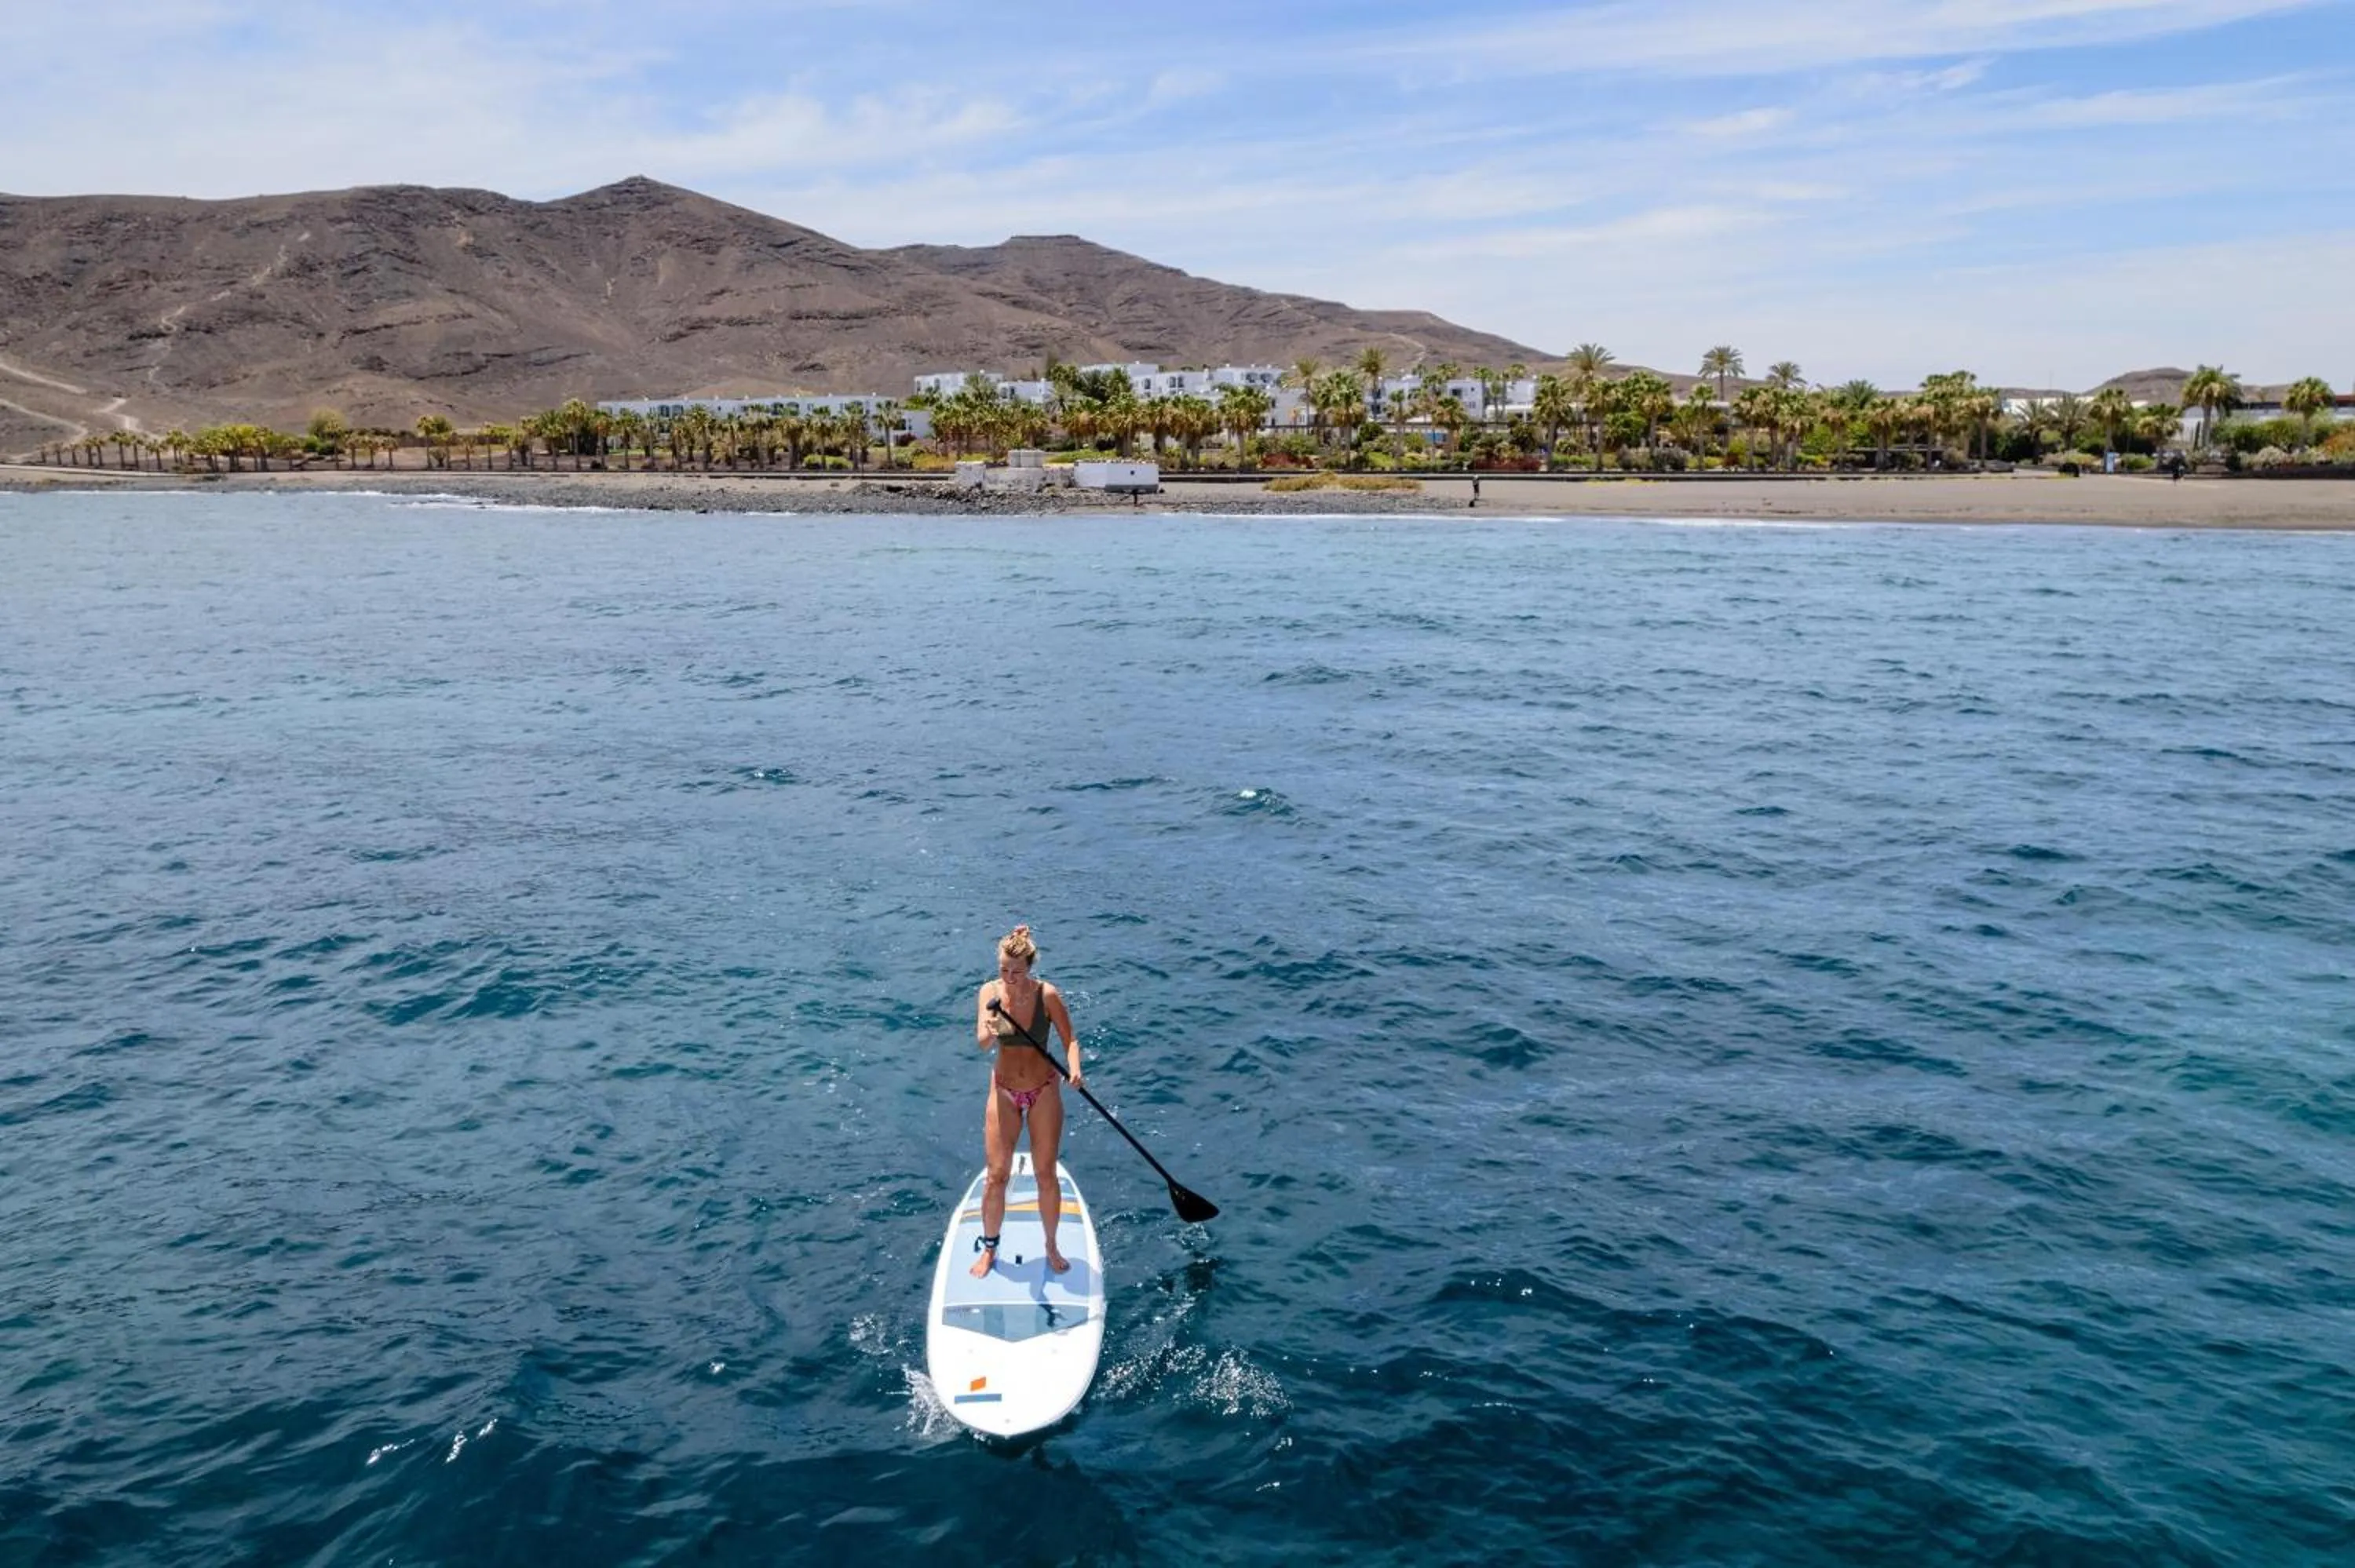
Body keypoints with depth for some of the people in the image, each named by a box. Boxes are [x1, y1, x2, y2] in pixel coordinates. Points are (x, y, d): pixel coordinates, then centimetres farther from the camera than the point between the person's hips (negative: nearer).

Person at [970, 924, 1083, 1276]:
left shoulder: (1047, 995, -16)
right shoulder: (989, 992, -11)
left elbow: (1070, 1038, -9)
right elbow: (982, 1043, -20)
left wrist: (1074, 1067, -28)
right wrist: (990, 1033, -43)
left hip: (1044, 1091, -1)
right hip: (1004, 1091, 1)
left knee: (1046, 1174, 7)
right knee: (996, 1176, 4)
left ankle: (1051, 1246, 26)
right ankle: (989, 1248, 24)